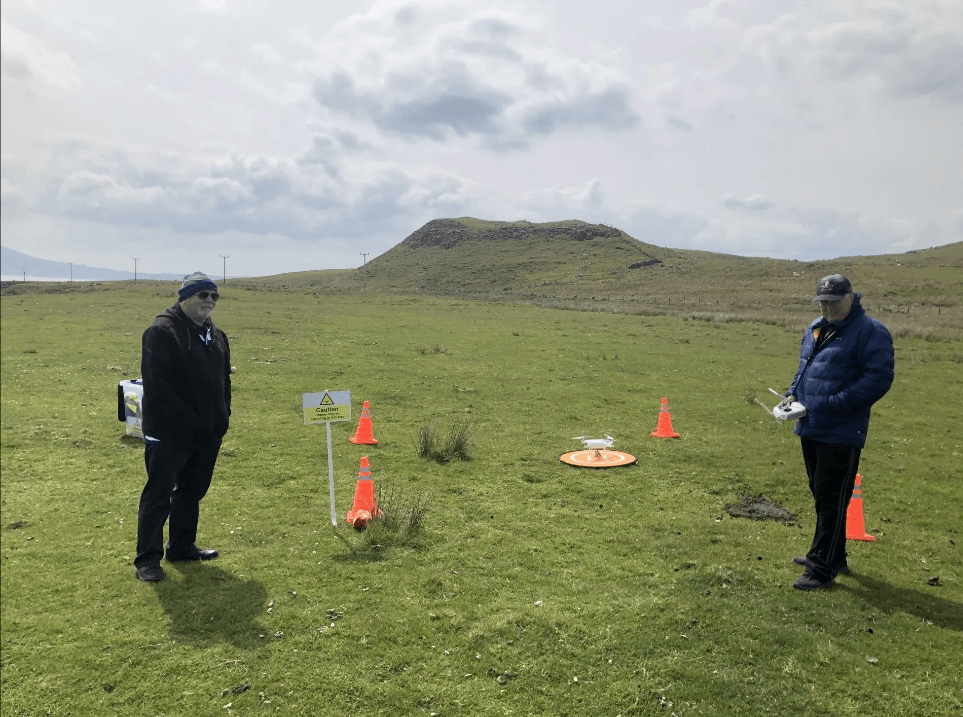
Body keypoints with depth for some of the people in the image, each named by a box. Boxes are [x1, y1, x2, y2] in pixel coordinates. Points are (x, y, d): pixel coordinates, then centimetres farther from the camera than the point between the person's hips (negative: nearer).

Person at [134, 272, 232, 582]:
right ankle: (147, 558, 10)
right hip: (169, 433, -8)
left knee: (192, 491, 17)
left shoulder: (216, 336, 14)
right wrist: (187, 420, -21)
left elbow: (224, 379, 22)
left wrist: (223, 415, 9)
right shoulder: (161, 331, -12)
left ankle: (182, 546, 31)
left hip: (207, 433, 8)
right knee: (159, 494, 0)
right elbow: (156, 384, -20)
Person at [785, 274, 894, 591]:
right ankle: (833, 557, 34)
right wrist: (793, 394, 6)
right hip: (810, 429, 8)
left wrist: (833, 405, -23)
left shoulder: (870, 332, -10)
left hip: (841, 434, -8)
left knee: (831, 502, -2)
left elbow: (878, 379, -18)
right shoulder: (815, 329, 15)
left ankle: (822, 569, 6)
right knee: (821, 496, 18)